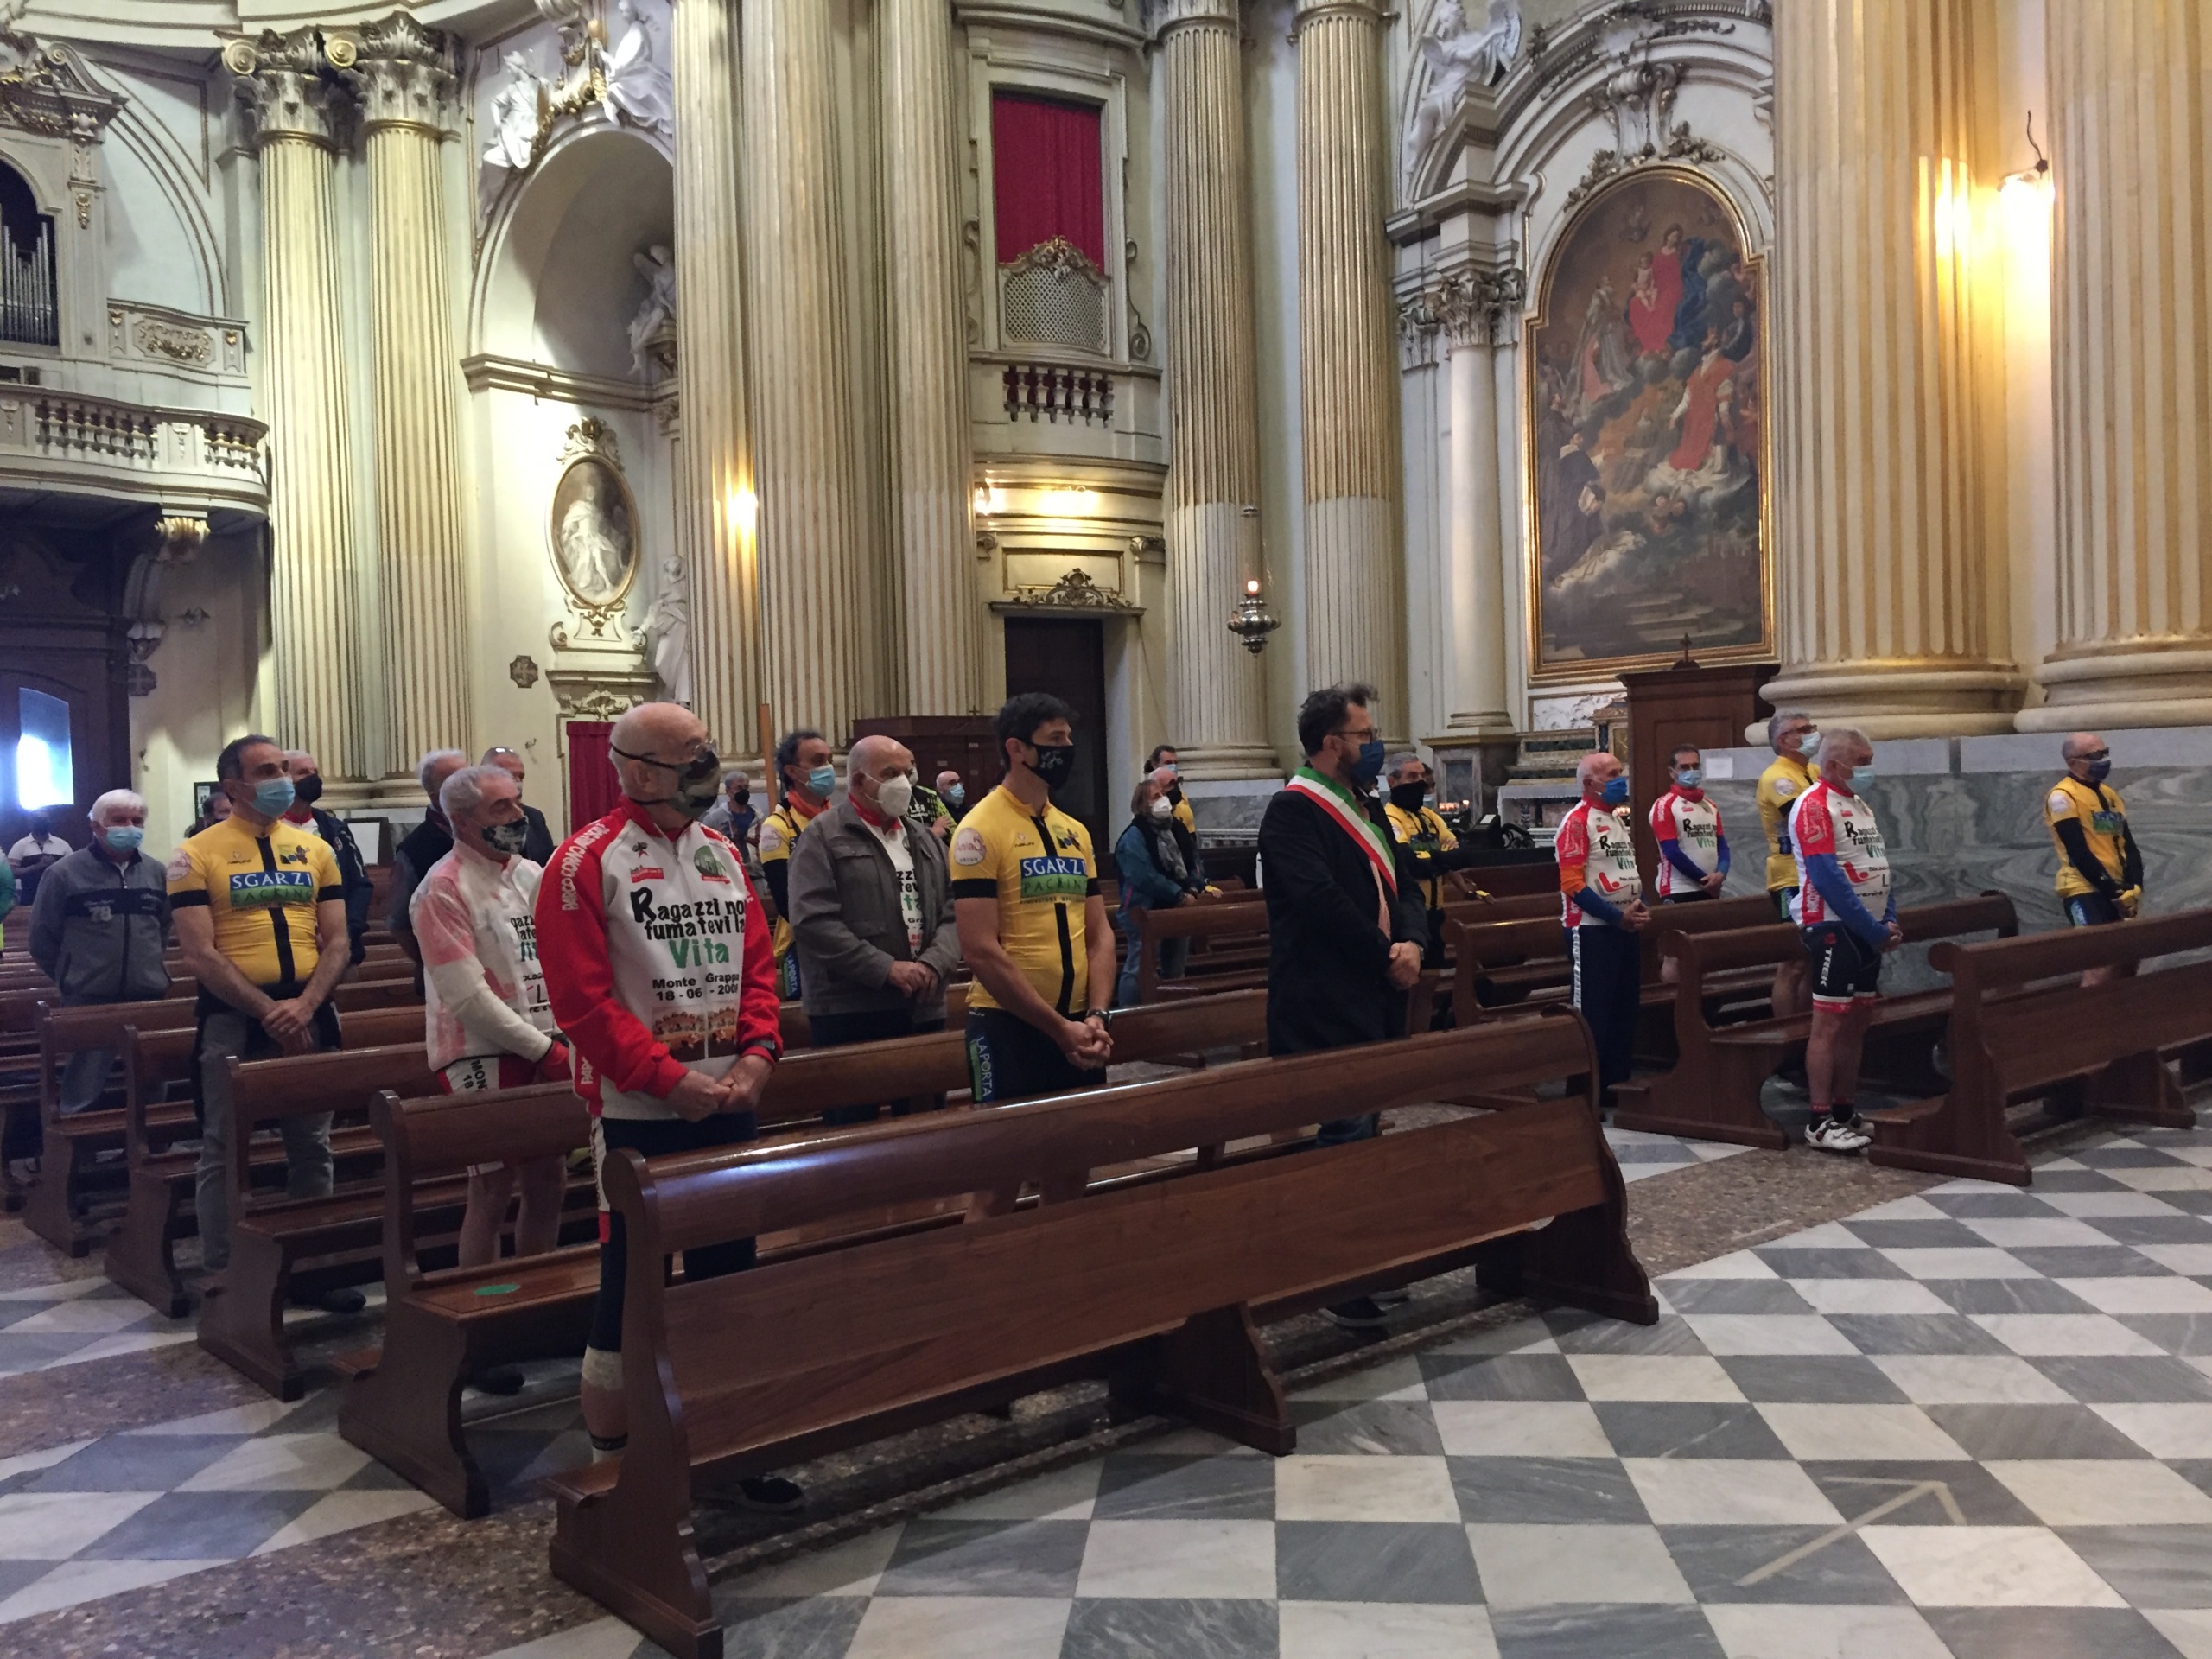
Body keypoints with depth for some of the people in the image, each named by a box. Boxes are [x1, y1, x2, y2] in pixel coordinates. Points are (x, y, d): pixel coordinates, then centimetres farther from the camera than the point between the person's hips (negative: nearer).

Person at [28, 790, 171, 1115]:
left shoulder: (155, 872, 6)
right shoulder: (65, 873, -7)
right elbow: (42, 938, -1)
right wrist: (69, 976, 4)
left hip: (149, 997, 4)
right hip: (88, 1002, -4)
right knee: (84, 1091, 0)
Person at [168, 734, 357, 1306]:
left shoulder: (315, 849, 8)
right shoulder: (198, 855, -3)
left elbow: (336, 942, 5)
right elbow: (201, 955, -10)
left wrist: (304, 1005, -11)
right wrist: (268, 1011, -17)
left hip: (307, 1016, 4)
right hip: (233, 1018, -4)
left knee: (312, 1147, 11)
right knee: (225, 1151, 5)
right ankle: (221, 1274, 15)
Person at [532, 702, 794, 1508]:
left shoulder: (721, 854, 10)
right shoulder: (587, 861, -10)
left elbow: (758, 962, 12)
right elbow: (583, 998, -15)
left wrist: (757, 1053, -5)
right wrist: (672, 1079, -18)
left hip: (729, 1106, 6)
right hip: (638, 1117, -6)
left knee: (727, 1276, 14)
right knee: (629, 1290, 3)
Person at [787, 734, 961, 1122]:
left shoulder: (924, 841, 18)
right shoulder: (824, 838, -3)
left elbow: (952, 913, 12)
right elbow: (814, 922, -14)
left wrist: (934, 963, -9)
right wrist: (887, 969, -17)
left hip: (924, 1010, 6)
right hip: (850, 1015, -6)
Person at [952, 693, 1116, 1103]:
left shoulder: (1076, 832, 11)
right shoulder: (980, 830, -10)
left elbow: (1099, 933, 11)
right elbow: (980, 950, -16)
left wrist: (1097, 1015, -4)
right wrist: (1059, 1027, -15)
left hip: (1078, 1026, 6)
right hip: (1009, 1027, -6)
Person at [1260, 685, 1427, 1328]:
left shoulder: (1367, 808, 18)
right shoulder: (1292, 811, -12)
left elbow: (1403, 885, 15)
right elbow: (1322, 902, -22)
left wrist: (1411, 942, -6)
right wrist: (1387, 956, -13)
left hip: (1376, 999, 9)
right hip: (1324, 1009, -9)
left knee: (1365, 1129, 15)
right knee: (1341, 1136, -9)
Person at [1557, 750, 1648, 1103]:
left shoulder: (1619, 819, 15)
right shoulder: (1577, 821, -12)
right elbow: (1573, 884, -18)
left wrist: (1640, 908, 2)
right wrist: (1618, 916, -16)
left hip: (1626, 929, 8)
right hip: (1592, 930, -8)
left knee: (1626, 1009, 11)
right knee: (1592, 1014, -3)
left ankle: (1618, 1083, 21)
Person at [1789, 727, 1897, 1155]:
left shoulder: (1860, 805, 15)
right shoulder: (1814, 806, -13)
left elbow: (1877, 867, 16)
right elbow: (1828, 878, -20)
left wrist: (1889, 920, 1)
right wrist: (1875, 929, -17)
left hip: (1867, 930, 9)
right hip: (1835, 927, -9)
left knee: (1857, 1022, 12)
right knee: (1829, 1024, -7)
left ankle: (1845, 1111, 20)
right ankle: (1821, 1123, -3)